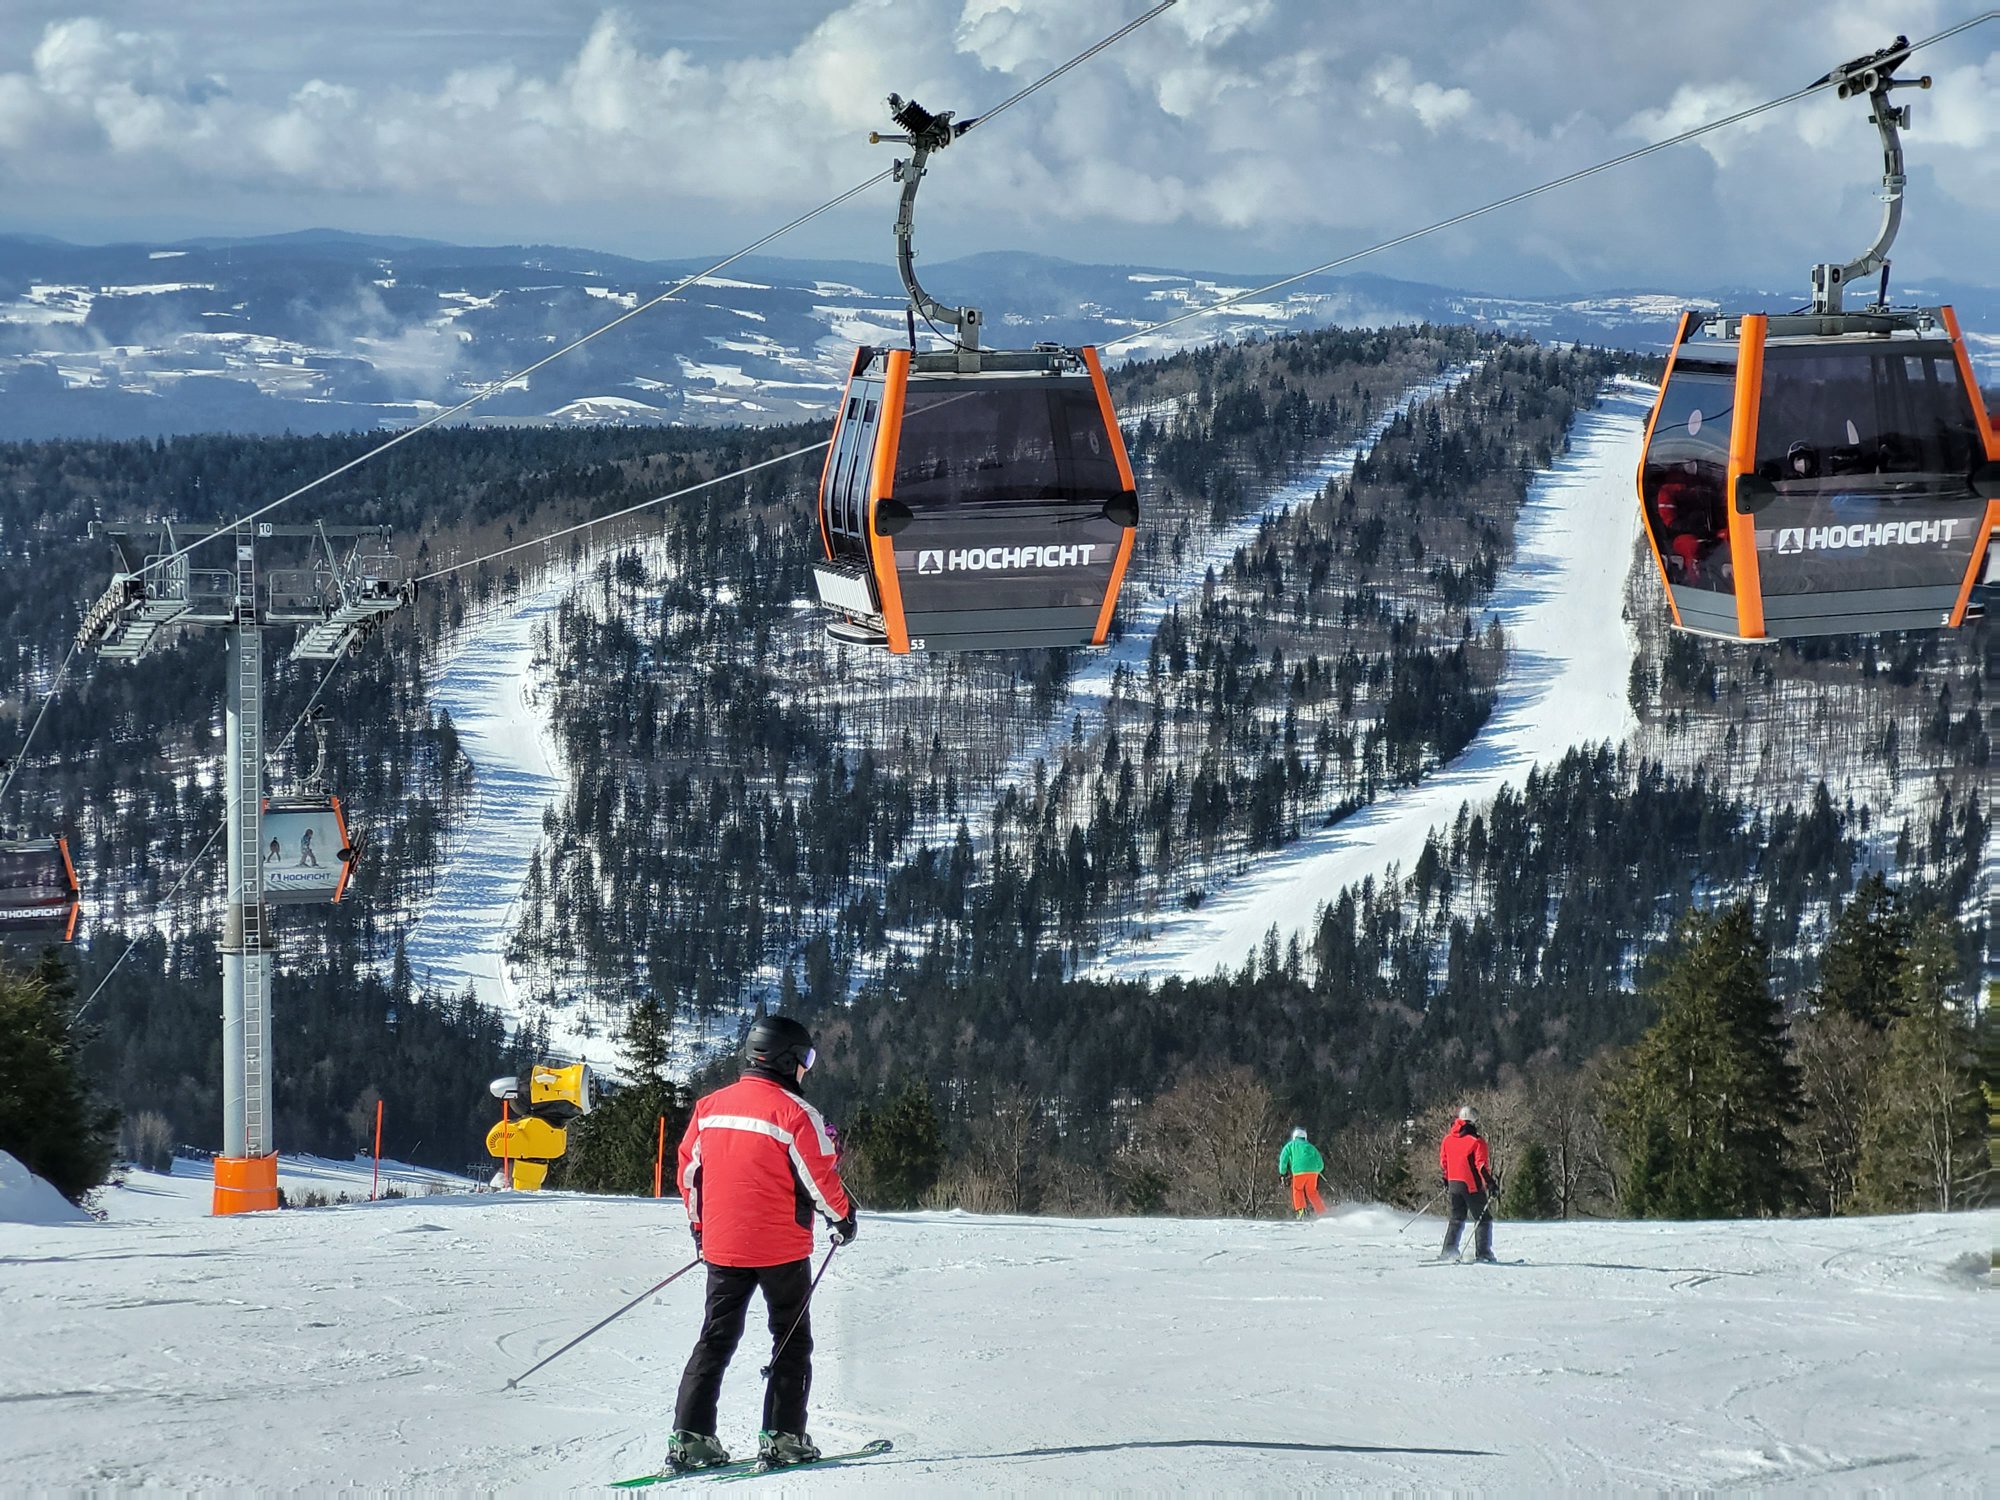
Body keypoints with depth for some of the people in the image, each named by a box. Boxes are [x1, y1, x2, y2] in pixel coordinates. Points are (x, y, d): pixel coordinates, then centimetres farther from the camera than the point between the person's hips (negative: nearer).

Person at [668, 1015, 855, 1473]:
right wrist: (842, 1216, 8)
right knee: (792, 1340, 9)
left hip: (721, 1245, 5)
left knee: (716, 1338, 9)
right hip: (781, 1246, -5)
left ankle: (690, 1439, 1)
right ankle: (782, 1437, 4)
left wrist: (700, 1226, 24)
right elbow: (819, 1177, -11)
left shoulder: (710, 1106, 4)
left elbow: (688, 1168, 11)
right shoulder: (794, 1112, -13)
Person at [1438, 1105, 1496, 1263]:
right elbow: (1481, 1164, -18)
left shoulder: (1448, 1139, 7)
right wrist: (1489, 1182, -14)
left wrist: (1446, 1179, 27)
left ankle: (1448, 1251, 10)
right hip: (1472, 1185, -6)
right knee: (1483, 1220, 2)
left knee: (1457, 1219, 18)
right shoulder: (1476, 1141, -13)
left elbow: (1443, 1161, 15)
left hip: (1453, 1184, 6)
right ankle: (1483, 1253, -6)